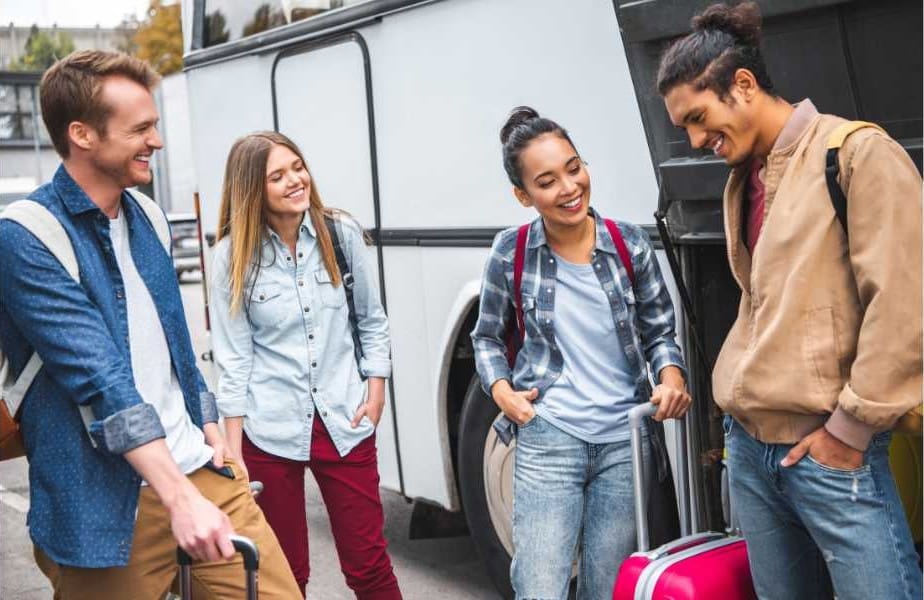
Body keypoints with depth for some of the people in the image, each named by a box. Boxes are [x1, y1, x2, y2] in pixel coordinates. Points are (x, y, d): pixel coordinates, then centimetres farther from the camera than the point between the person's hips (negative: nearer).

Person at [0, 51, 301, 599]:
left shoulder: (144, 216, 11)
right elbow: (98, 375, -22)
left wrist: (209, 428, 13)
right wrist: (179, 497, -26)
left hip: (201, 470, 6)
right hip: (107, 505, -6)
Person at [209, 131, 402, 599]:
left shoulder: (341, 232, -1)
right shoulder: (233, 253, -6)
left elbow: (372, 320, 9)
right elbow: (232, 355, -5)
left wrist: (375, 393, 1)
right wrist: (234, 449, -5)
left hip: (345, 423, 1)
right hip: (270, 433, -1)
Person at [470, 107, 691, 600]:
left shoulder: (630, 244, -4)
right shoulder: (511, 253, -6)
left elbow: (658, 332, 7)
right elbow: (487, 337, 9)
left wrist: (671, 375, -12)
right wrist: (500, 387, -7)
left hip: (625, 440, 2)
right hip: (548, 440, -1)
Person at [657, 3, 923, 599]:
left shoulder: (859, 152, -9)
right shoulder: (744, 181, 15)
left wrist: (850, 427, -13)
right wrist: (741, 404, 10)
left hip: (830, 452, -7)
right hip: (750, 445, 7)